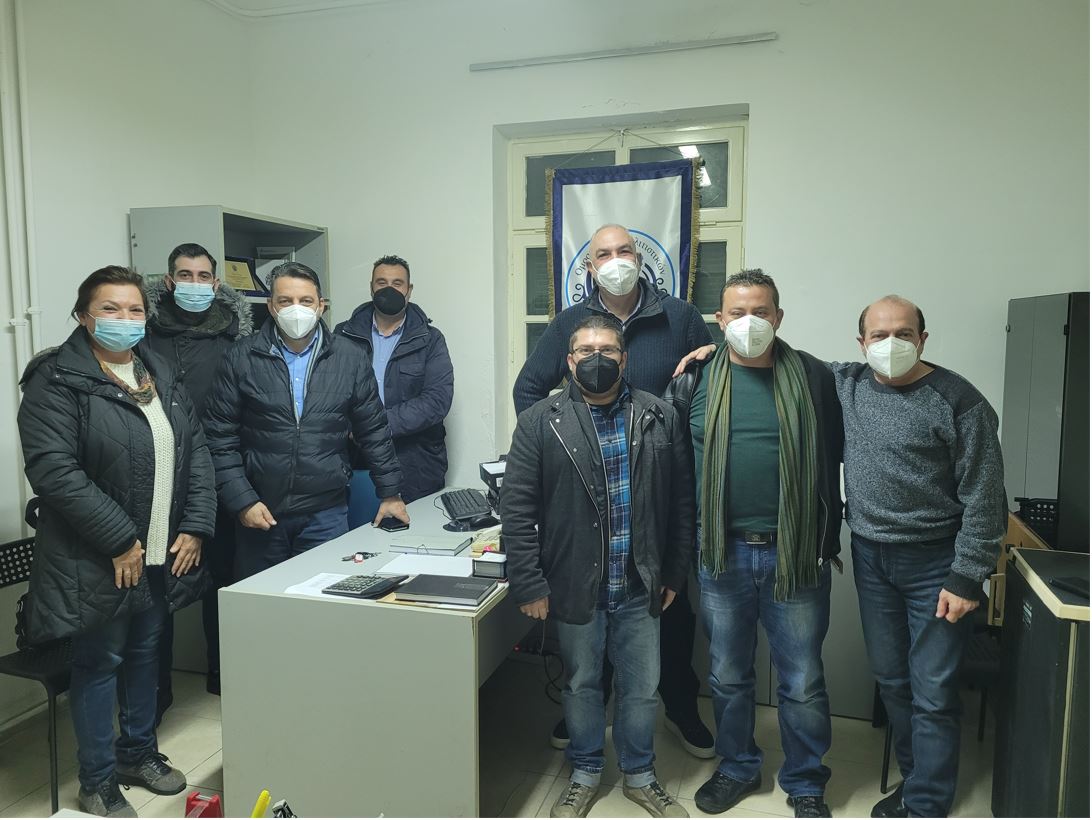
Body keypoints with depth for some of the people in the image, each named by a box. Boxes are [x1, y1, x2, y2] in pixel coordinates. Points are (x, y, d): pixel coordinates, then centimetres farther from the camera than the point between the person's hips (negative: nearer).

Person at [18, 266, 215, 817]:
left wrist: (195, 526, -1)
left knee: (145, 653, 19)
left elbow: (195, 451, 9)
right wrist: (120, 540, -20)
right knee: (99, 663, 8)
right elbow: (52, 469, -20)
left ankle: (139, 752, 39)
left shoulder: (160, 375, 9)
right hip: (96, 559, -6)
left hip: (163, 553, 6)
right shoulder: (57, 380, -12)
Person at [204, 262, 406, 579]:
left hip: (326, 514, 0)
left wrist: (390, 493, 8)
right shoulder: (242, 358, -2)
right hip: (259, 514, 0)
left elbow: (374, 432, 7)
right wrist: (242, 501, -7)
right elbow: (220, 437, -1)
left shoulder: (348, 358, 2)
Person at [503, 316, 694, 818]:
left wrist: (674, 573, 4)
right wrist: (529, 584, -10)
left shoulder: (661, 418, -1)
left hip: (640, 587, 2)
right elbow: (517, 509, -8)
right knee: (581, 684, 17)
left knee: (641, 687, 15)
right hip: (574, 586, -1)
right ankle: (585, 774, 40)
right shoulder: (540, 422, -7)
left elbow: (682, 500, 4)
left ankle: (639, 776, 39)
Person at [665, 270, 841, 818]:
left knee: (803, 682, 12)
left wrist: (828, 542, 0)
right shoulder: (695, 379, 0)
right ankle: (737, 768, 39)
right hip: (723, 553, 1)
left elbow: (831, 464, 1)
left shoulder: (812, 377, -2)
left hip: (796, 555, -1)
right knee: (728, 676, 17)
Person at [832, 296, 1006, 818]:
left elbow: (983, 497, -12)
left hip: (934, 563, -5)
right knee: (891, 680, 16)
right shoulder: (847, 384, 2)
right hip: (870, 557, 5)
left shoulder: (958, 401, -13)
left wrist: (967, 578, -13)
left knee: (933, 694, 2)